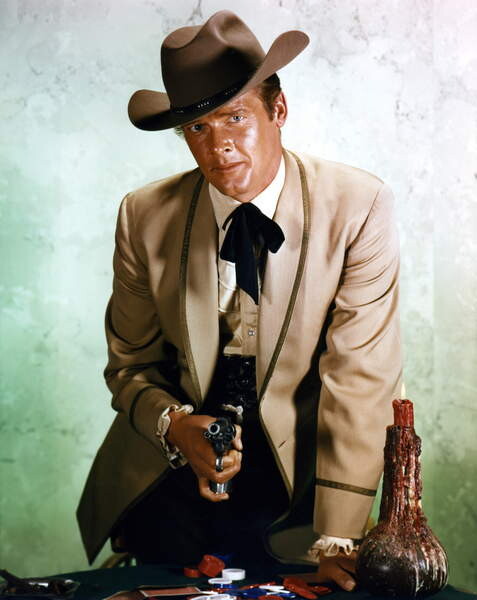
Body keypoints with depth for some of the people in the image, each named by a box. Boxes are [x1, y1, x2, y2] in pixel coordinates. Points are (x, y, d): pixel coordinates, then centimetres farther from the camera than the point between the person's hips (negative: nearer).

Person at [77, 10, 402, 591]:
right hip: (167, 478, 2)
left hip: (296, 480, -1)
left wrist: (337, 541, -21)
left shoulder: (357, 208, -13)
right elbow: (130, 367, 6)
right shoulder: (145, 217, -5)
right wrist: (175, 425, -17)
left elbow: (360, 380, -16)